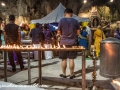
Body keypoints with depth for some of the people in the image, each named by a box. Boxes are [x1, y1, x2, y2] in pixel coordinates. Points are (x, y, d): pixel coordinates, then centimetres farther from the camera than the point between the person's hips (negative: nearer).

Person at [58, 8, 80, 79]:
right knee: (71, 59, 4)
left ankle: (64, 74, 18)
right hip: (72, 42, 1)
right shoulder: (75, 21, -1)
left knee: (64, 59, 8)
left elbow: (59, 32, -1)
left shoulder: (61, 21, -4)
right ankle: (71, 75, 11)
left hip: (63, 42, 0)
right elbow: (78, 32, 3)